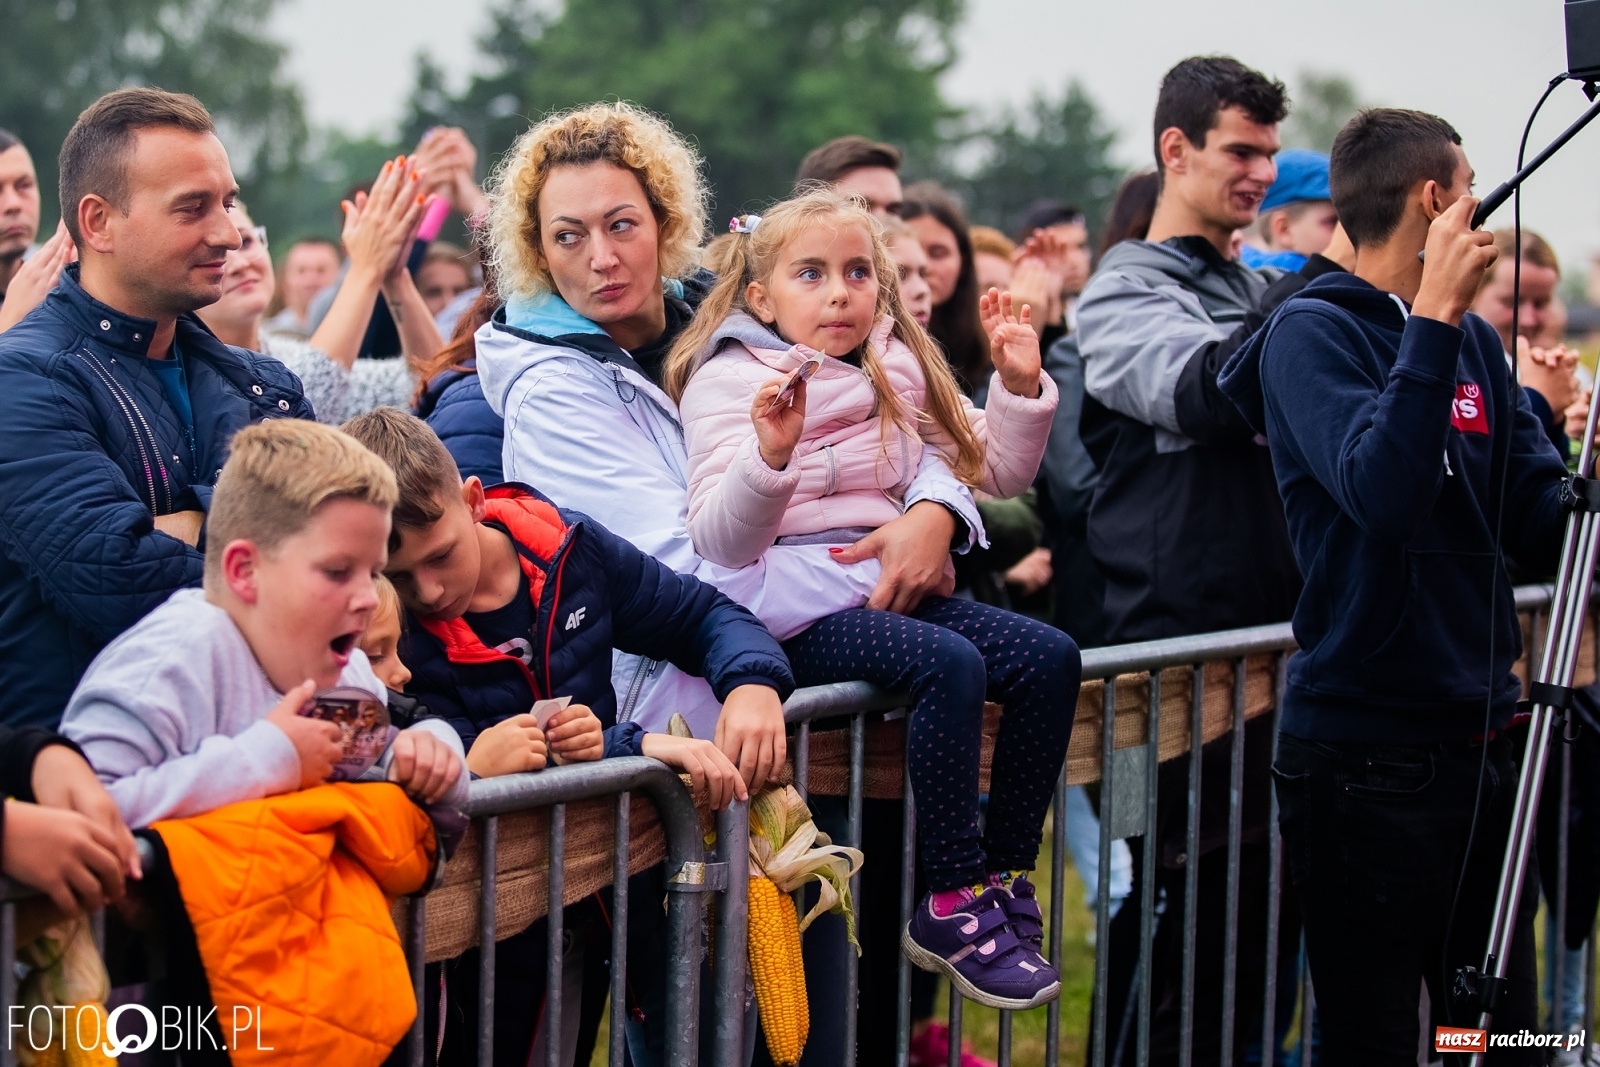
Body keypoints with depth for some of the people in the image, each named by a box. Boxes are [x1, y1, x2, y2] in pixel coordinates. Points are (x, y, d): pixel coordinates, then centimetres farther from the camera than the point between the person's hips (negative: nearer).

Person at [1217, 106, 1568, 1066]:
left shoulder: (1473, 339, 12)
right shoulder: (1314, 332, -8)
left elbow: (1542, 528, 9)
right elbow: (1380, 493, -25)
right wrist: (1432, 318, -24)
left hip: (1482, 737, 7)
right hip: (1369, 758, -7)